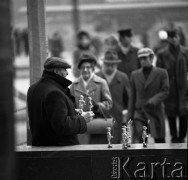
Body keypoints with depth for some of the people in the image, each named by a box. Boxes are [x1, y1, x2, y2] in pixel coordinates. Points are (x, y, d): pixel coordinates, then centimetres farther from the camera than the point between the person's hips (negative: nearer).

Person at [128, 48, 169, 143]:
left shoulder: (162, 73, 3)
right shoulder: (135, 74, 12)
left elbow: (165, 91, -5)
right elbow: (133, 96, 13)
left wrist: (153, 101, -22)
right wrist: (130, 114, 6)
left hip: (156, 112, -1)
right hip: (139, 112, 2)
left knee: (159, 139, 7)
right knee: (137, 139, -15)